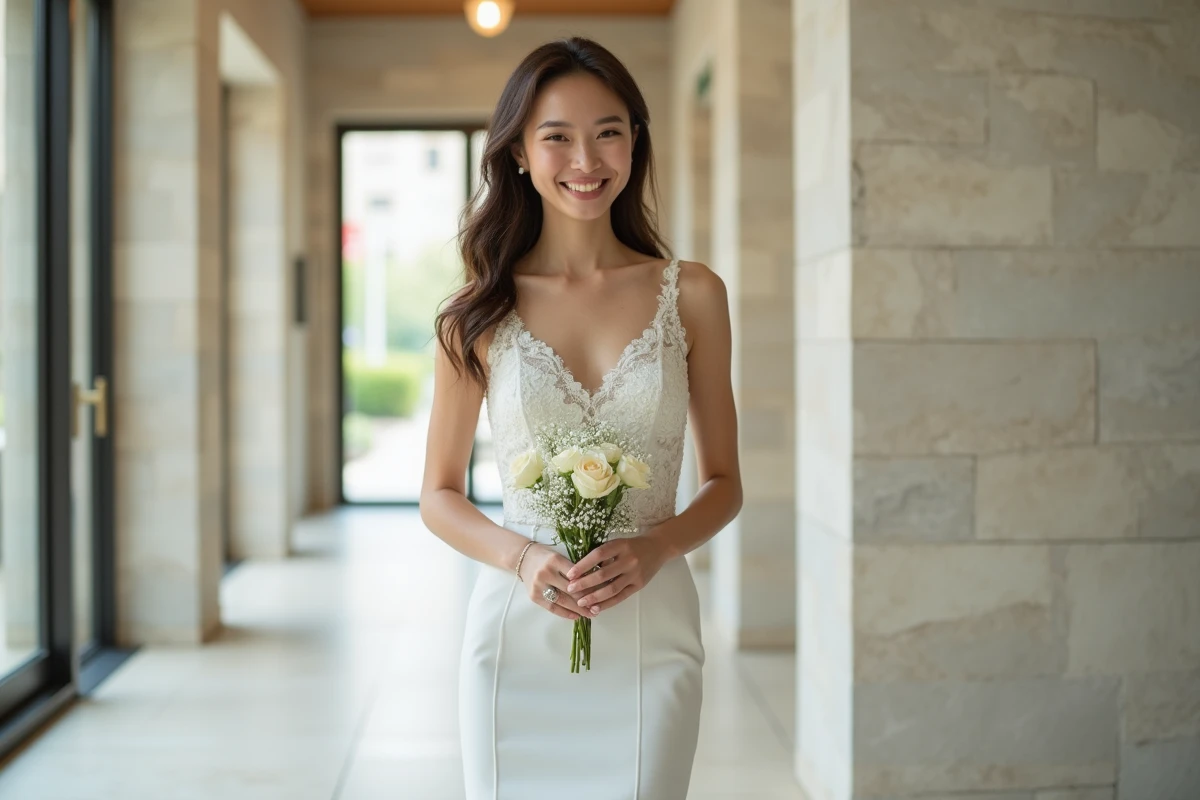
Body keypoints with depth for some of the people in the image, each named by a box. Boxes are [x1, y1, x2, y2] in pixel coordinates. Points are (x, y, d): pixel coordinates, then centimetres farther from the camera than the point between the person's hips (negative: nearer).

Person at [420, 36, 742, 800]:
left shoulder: (691, 294, 1)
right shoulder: (481, 312, 1)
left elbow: (724, 483, 7)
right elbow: (440, 494, 6)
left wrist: (655, 547, -12)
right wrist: (521, 558, -12)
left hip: (650, 632, 0)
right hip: (518, 633, 0)